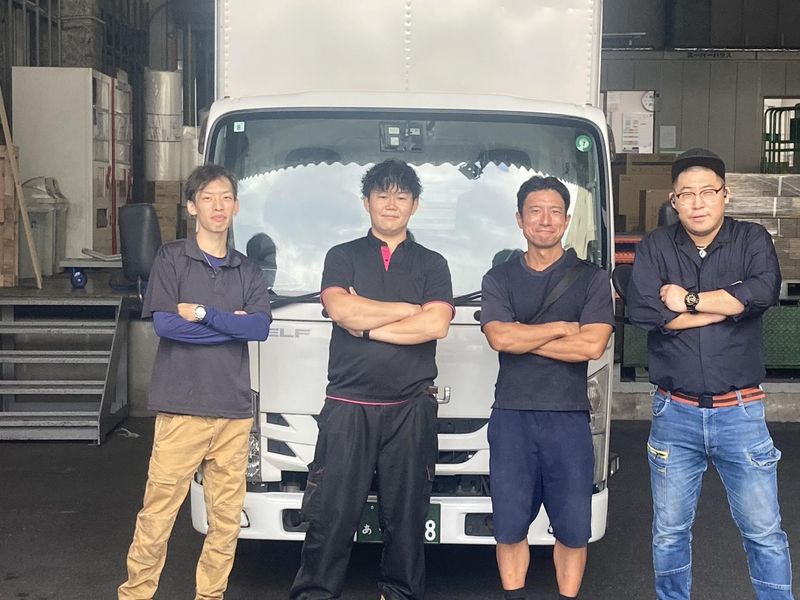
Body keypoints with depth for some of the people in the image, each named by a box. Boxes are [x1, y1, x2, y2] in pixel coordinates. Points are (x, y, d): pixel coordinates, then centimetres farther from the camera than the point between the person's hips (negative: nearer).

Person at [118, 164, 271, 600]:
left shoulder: (248, 271, 14)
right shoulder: (171, 259, 5)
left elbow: (261, 327, -3)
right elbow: (164, 323, -10)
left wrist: (202, 314, -10)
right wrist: (233, 324, -4)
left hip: (234, 410, 3)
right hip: (181, 408, -3)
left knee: (226, 517, 6)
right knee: (158, 513, -2)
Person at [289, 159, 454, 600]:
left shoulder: (432, 264, 12)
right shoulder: (342, 257, 11)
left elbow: (437, 325, -7)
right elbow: (341, 310, -9)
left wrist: (365, 324, -6)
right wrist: (410, 308, -4)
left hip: (411, 409, 1)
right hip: (347, 406, -1)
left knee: (406, 514, 6)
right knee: (331, 513, -1)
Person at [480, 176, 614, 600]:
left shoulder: (592, 279, 6)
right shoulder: (498, 279, 9)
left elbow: (593, 345, -9)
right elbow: (500, 338, -8)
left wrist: (522, 337, -6)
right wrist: (562, 329, -5)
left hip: (568, 418, -1)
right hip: (510, 417, 1)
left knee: (573, 530, 4)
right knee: (510, 528, 5)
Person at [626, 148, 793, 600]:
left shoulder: (752, 241, 1)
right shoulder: (655, 248, 2)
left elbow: (764, 291, -20)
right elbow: (642, 309, -16)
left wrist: (690, 300, -15)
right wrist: (728, 305, -12)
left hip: (740, 413, -1)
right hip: (675, 413, 1)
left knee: (764, 530, 7)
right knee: (670, 531, 13)